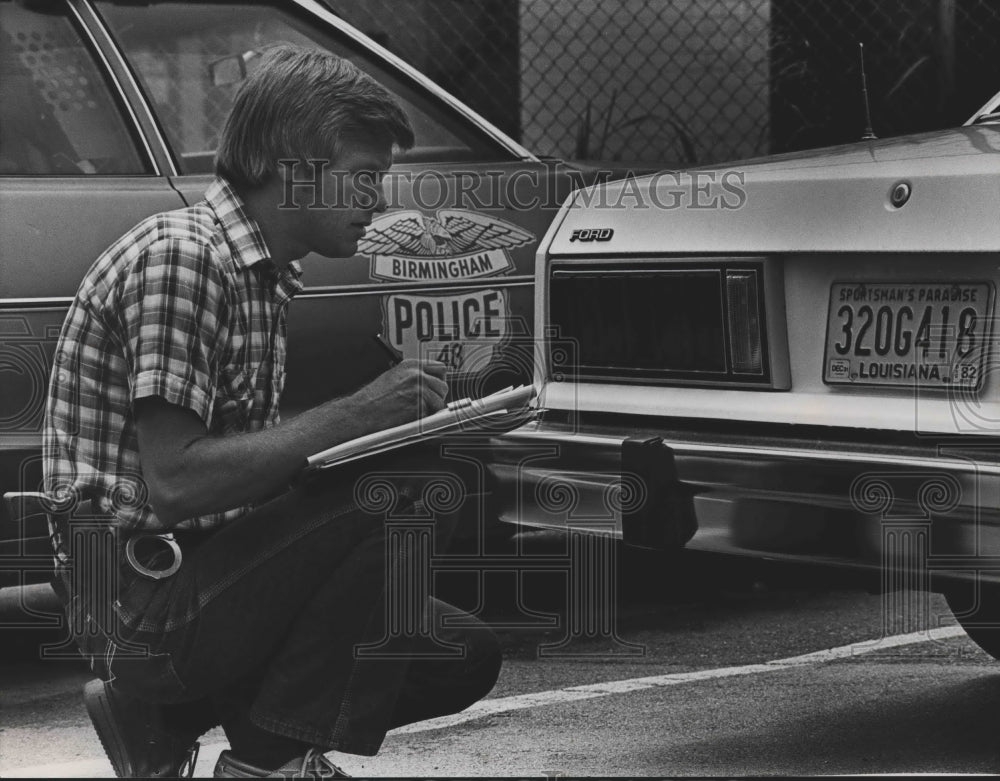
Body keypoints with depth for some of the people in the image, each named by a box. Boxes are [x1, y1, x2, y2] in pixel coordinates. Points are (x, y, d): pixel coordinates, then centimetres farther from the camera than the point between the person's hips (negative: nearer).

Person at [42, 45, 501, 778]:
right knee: (396, 484, -23)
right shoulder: (179, 257, -16)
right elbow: (174, 483, -25)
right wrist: (352, 417, -23)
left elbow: (245, 461, 12)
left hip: (199, 585, 10)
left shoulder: (263, 276, 14)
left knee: (466, 657, 4)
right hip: (144, 601, -10)